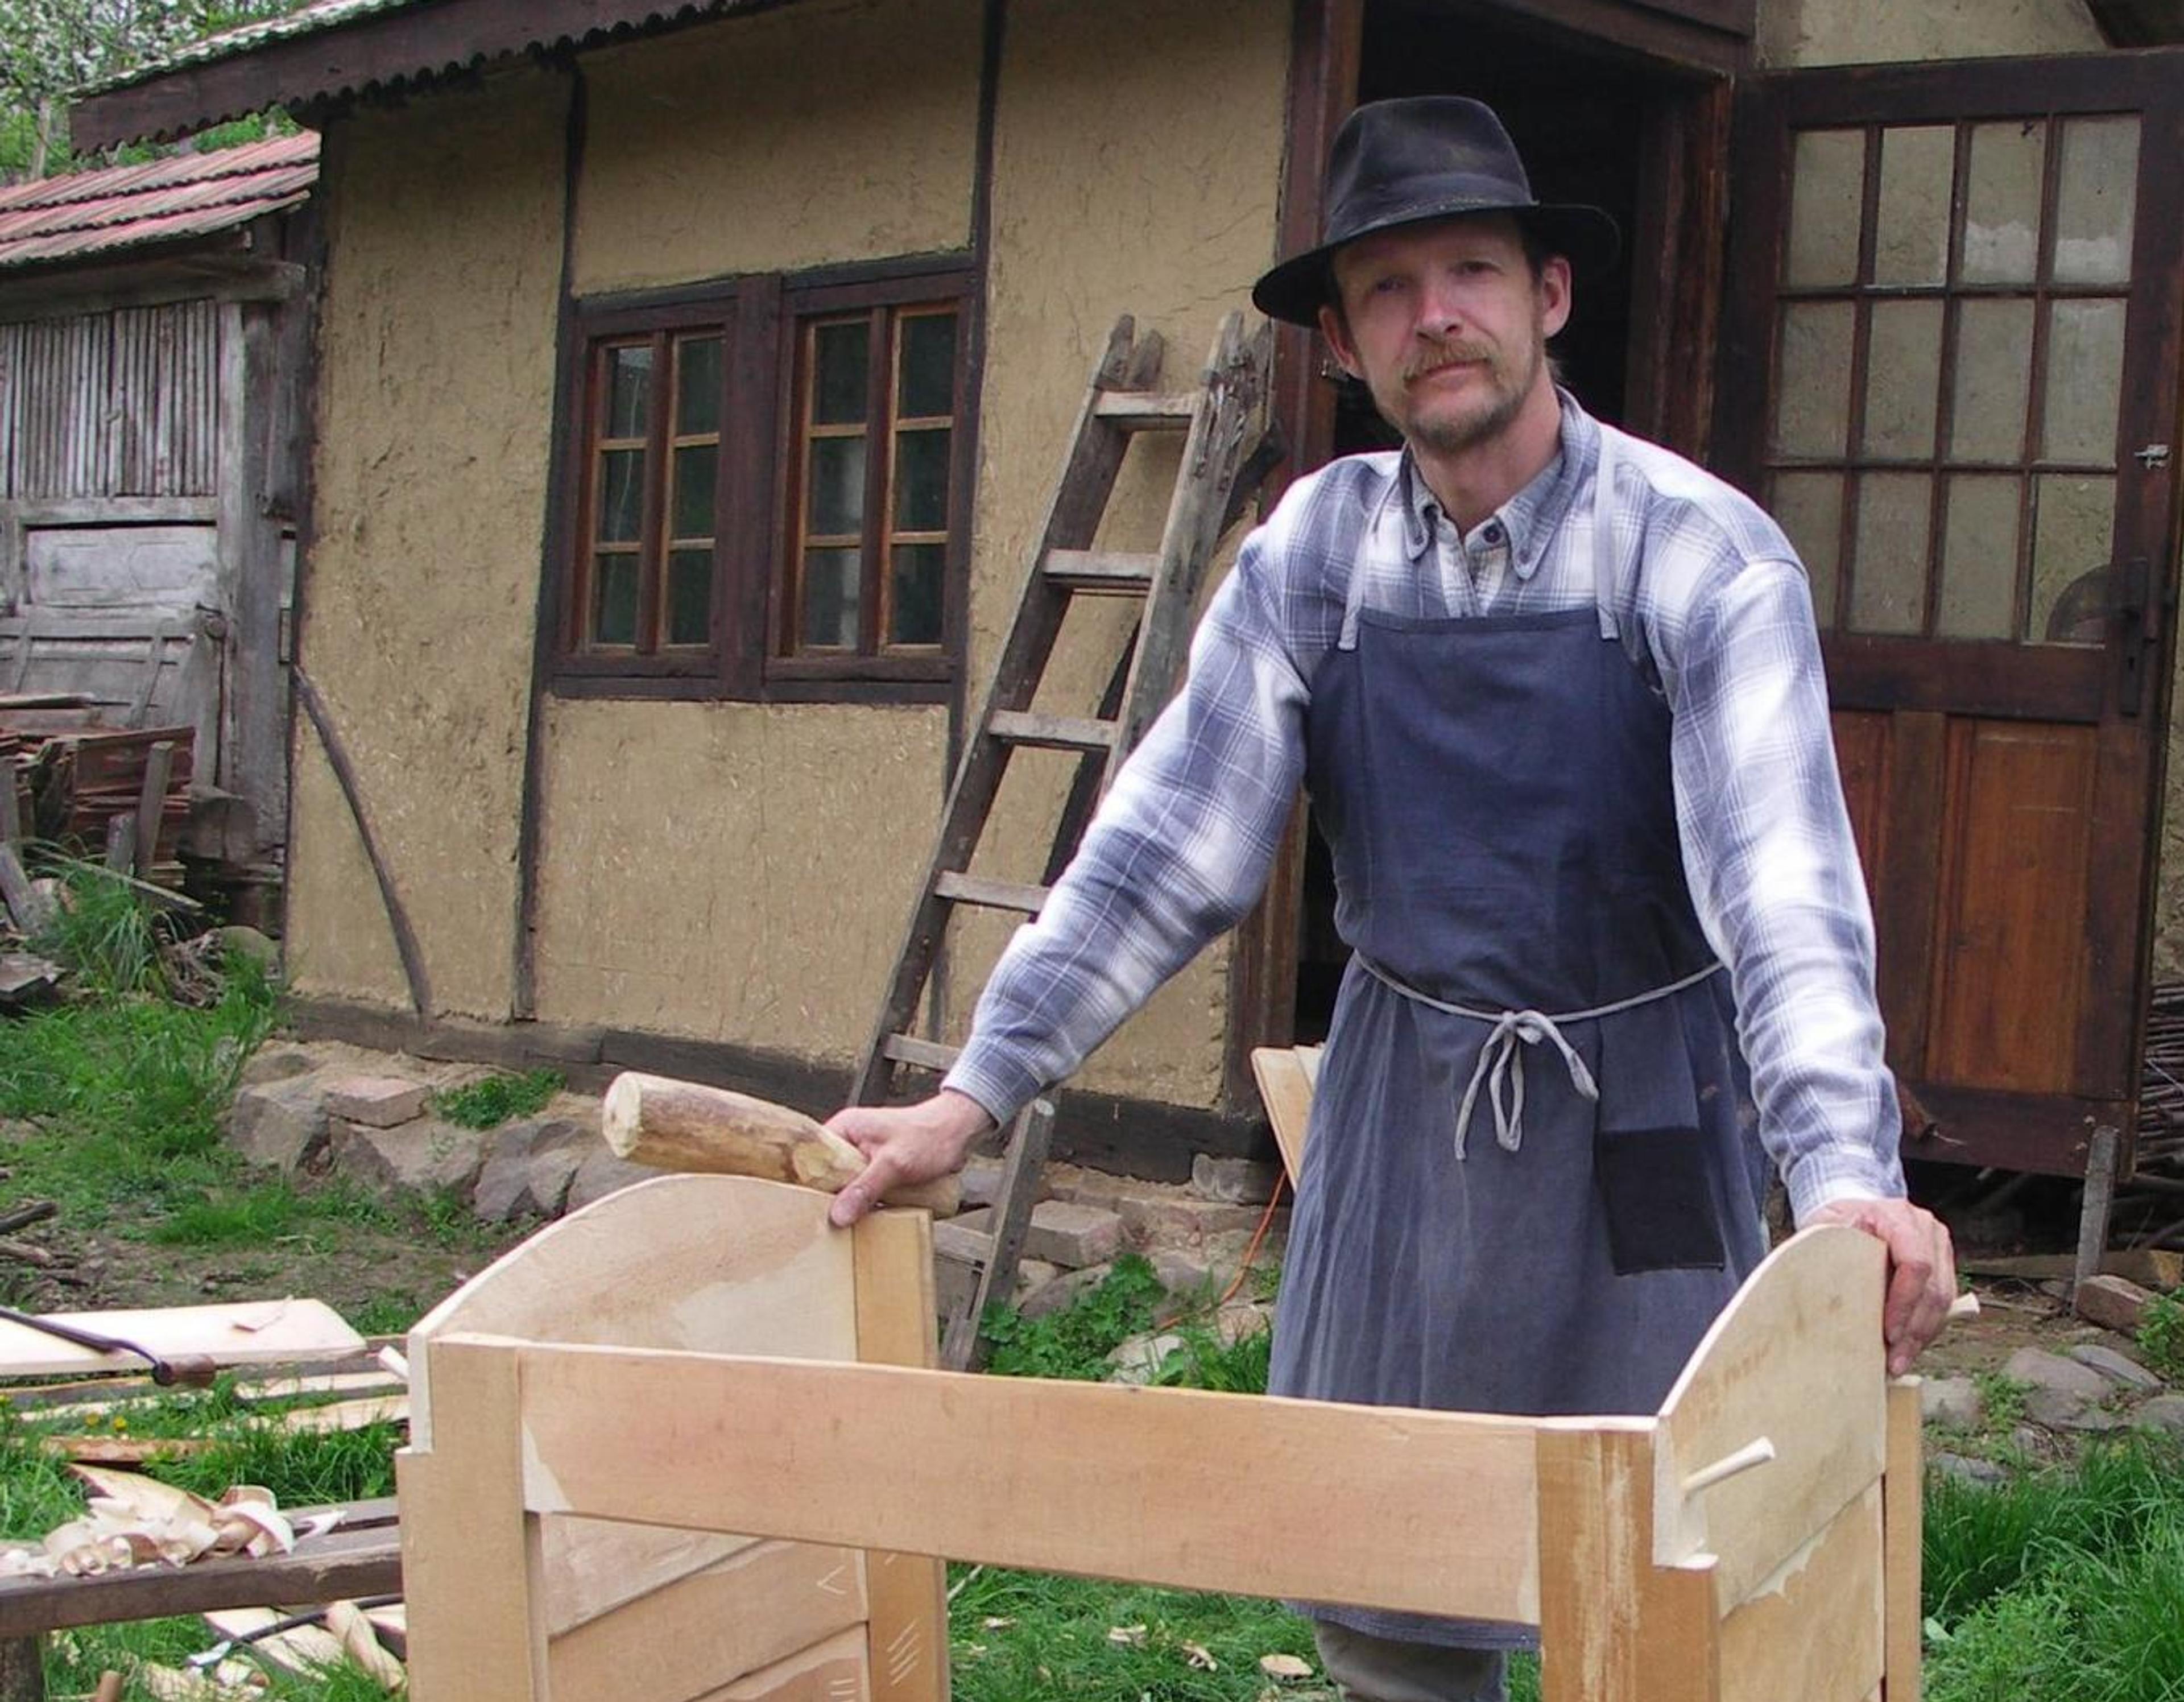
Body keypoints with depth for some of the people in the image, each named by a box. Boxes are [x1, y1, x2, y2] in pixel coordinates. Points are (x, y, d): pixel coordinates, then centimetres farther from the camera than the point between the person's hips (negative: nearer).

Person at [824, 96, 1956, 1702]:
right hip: (1403, 1103, 4)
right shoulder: (1318, 550, -3)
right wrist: (978, 1092, -9)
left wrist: (1848, 1175, -39)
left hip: (1638, 1120, -3)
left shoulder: (1705, 555, -14)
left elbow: (1780, 877, -25)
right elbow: (1169, 844, -3)